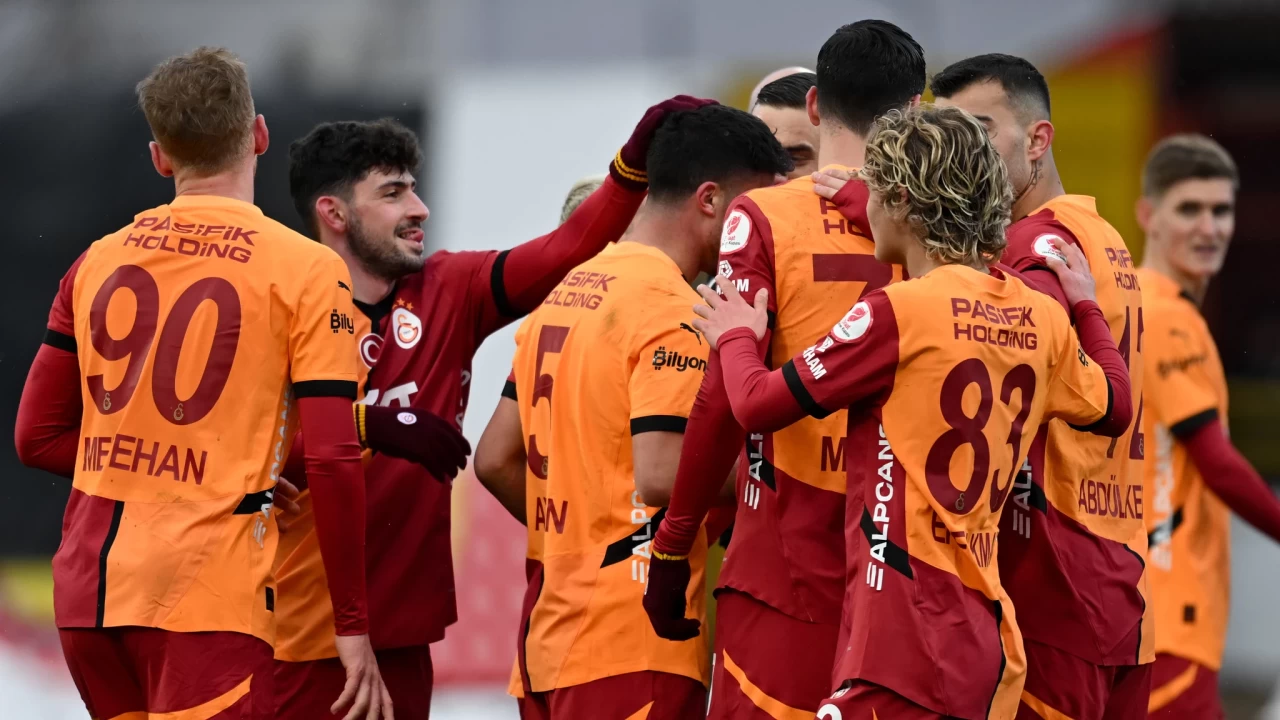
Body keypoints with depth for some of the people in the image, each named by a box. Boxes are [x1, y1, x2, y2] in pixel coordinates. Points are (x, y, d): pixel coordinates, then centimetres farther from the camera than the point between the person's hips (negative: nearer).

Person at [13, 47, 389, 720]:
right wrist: (354, 629, -2)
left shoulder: (98, 262, 10)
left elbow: (38, 436, 14)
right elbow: (333, 462, -8)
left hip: (87, 589, 5)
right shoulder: (305, 270, -4)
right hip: (207, 598, -5)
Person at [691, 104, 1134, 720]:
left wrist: (736, 338, 15)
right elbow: (1114, 407, 29)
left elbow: (758, 407, -6)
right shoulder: (1042, 320, 11)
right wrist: (1085, 306, 44)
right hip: (985, 641, 8)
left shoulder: (899, 313, -11)